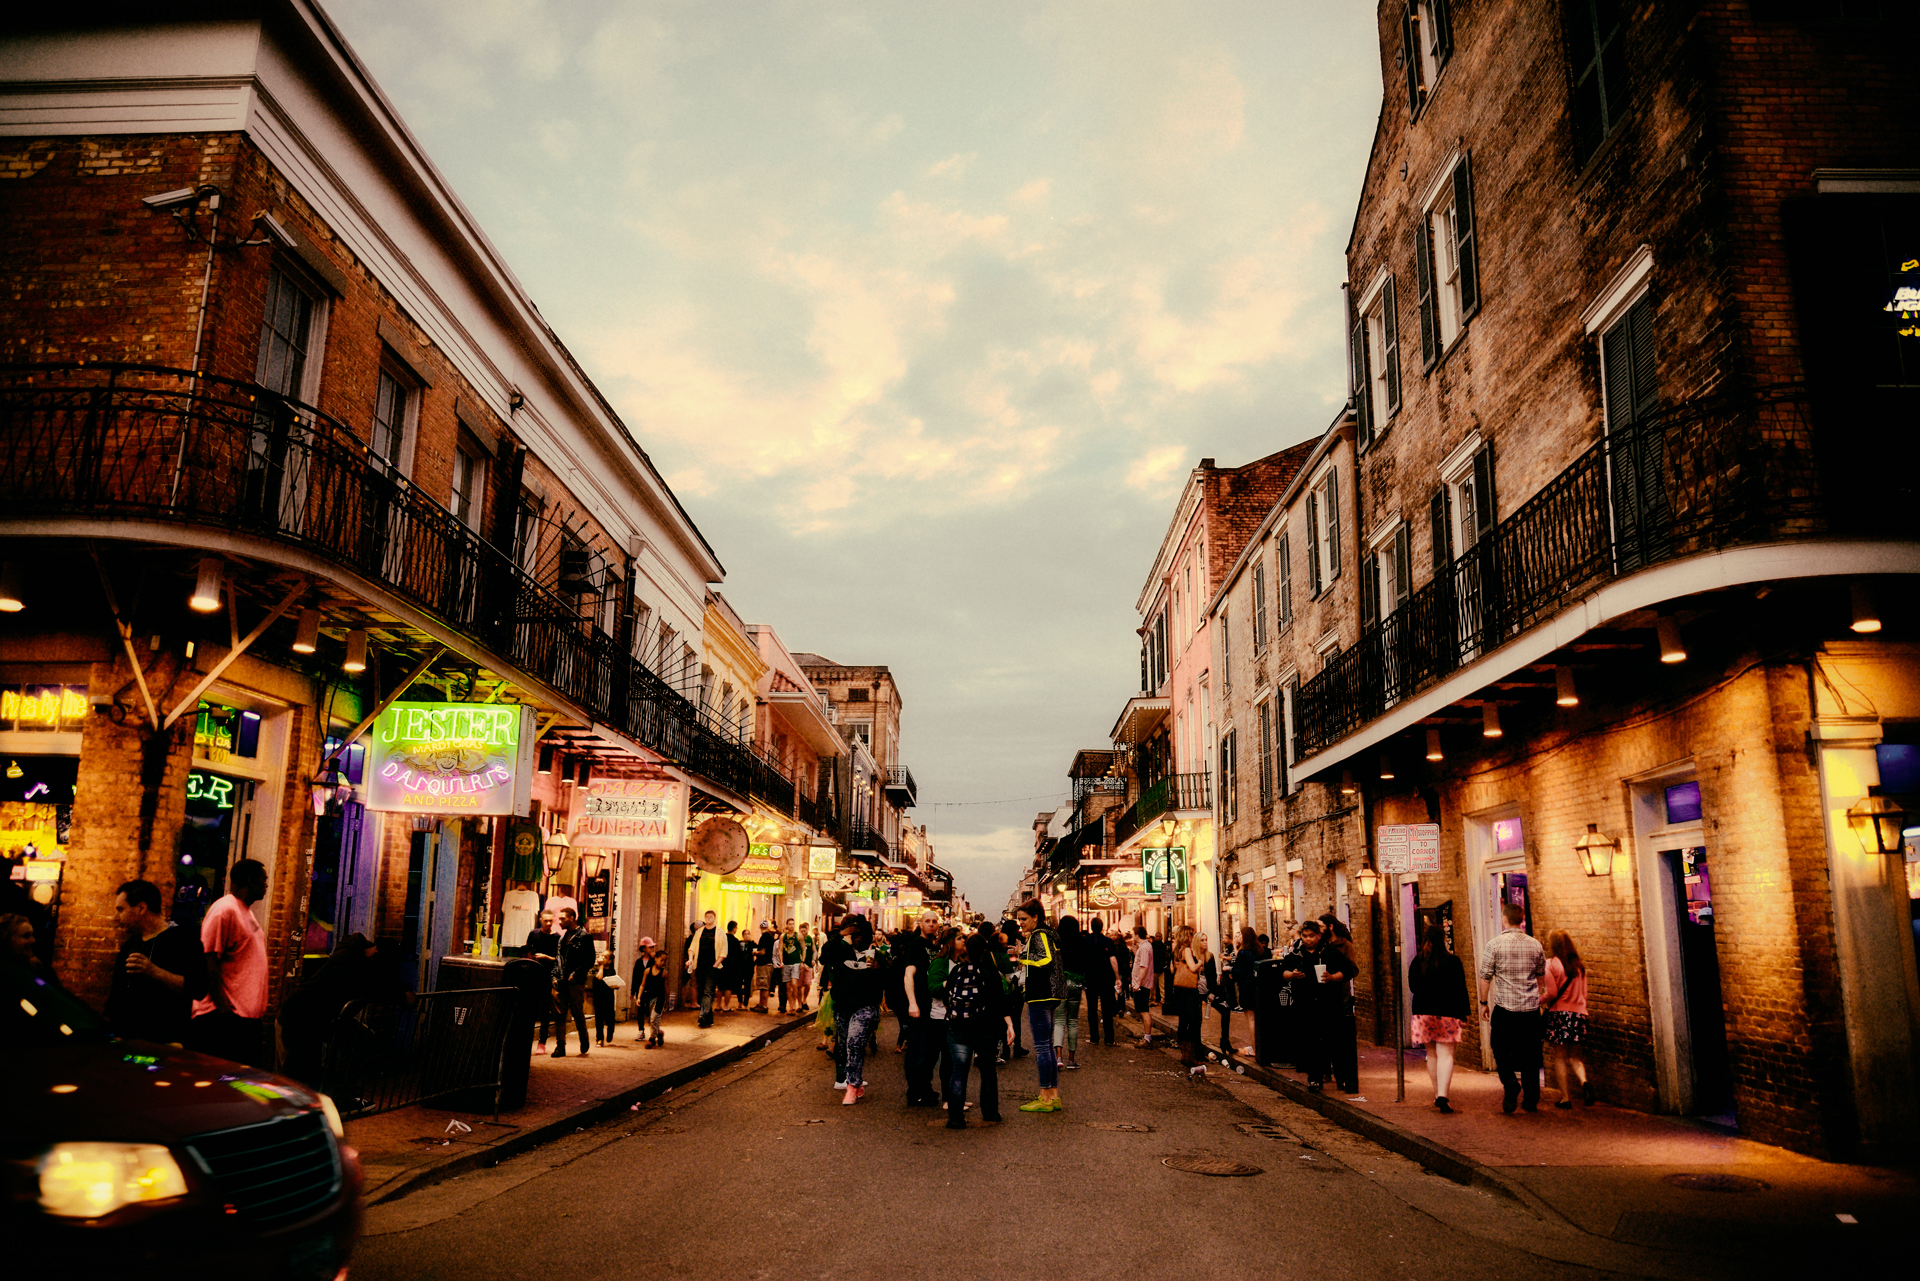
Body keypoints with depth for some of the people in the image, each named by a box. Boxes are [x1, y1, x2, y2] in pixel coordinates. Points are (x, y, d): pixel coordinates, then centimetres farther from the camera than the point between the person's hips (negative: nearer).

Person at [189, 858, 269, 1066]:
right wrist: (223, 1008, -22)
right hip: (226, 1017, -10)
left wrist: (259, 1007, 16)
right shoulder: (224, 910, -12)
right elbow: (209, 962, -18)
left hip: (248, 1015, 10)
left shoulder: (247, 911, 17)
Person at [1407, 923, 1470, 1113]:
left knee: (1431, 1055, 14)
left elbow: (1413, 987, 9)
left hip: (1423, 1012, 3)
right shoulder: (1452, 961, -7)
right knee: (1446, 1055, -4)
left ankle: (1437, 1094, 19)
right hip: (1448, 1013, -3)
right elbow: (1461, 991, -4)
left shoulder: (1417, 962, 0)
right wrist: (1464, 1015, 3)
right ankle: (1442, 1095, -17)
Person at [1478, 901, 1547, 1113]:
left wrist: (1484, 1002, 5)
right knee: (1529, 1053, 10)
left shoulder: (1496, 944, -8)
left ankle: (1510, 1084, -10)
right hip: (1531, 1008, 3)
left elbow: (1485, 976, -6)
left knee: (1500, 1048, 10)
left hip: (1505, 1007, -3)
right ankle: (1531, 1100, 14)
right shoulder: (1535, 944, 3)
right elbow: (1542, 974, 17)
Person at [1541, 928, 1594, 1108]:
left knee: (1559, 1057, 4)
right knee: (1574, 1055, 15)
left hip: (1557, 1013, -5)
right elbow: (1584, 993, 12)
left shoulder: (1551, 964, -9)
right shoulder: (1579, 965, 8)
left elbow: (1551, 993, -12)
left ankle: (1565, 1097, 3)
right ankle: (1584, 1081, -12)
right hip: (1578, 1013, 5)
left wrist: (1537, 1002, 3)